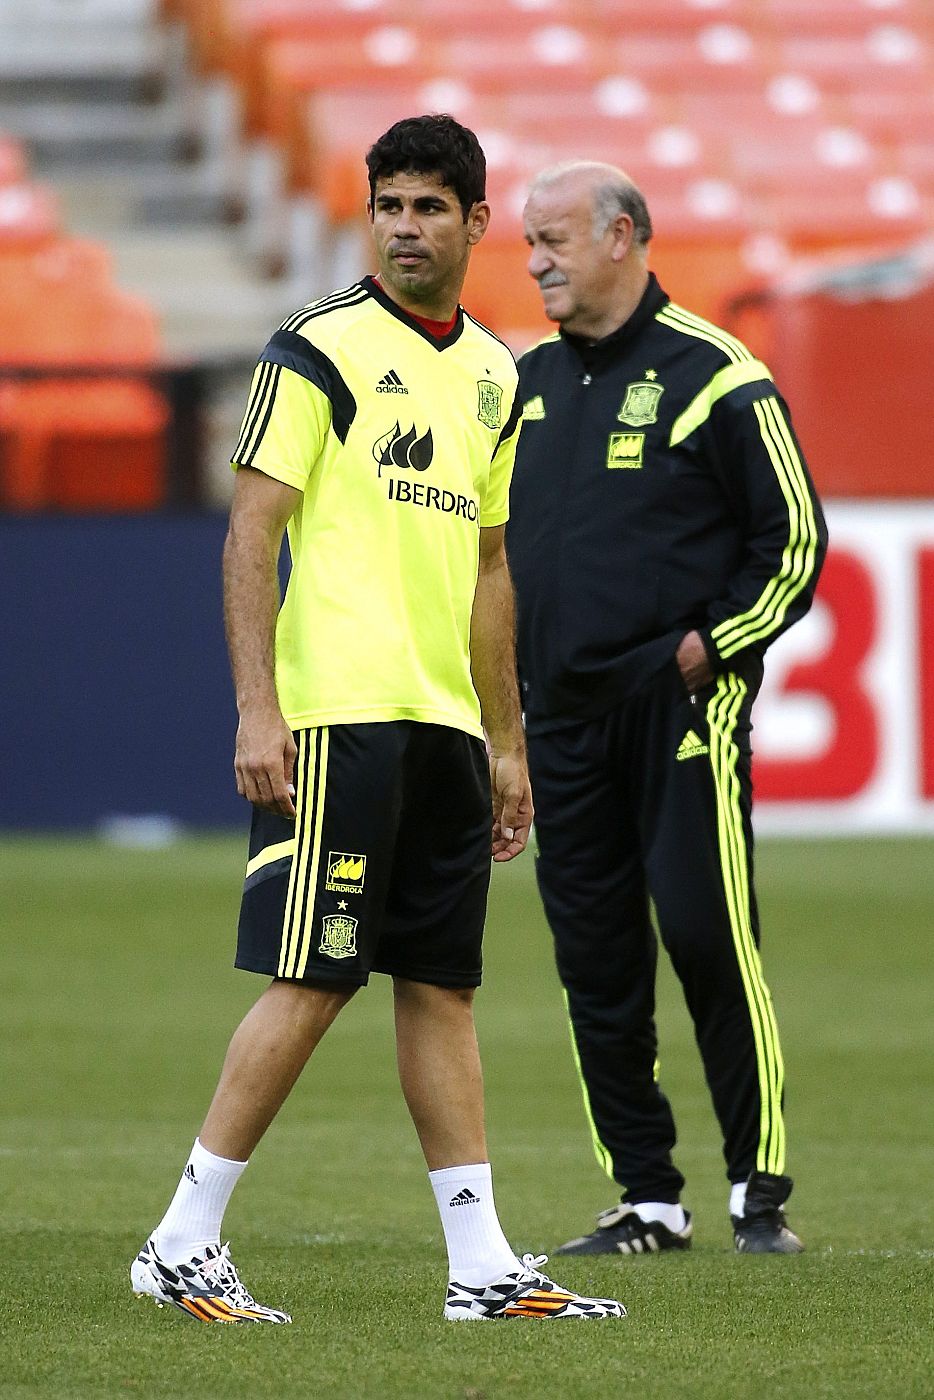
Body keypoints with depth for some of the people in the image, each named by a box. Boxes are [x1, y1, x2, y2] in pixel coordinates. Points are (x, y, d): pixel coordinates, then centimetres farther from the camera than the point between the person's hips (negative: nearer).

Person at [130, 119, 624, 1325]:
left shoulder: (492, 375, 16)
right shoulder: (318, 350, -5)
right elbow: (250, 534, -8)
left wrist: (506, 744, 19)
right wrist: (257, 711, -16)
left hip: (446, 721, 7)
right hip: (336, 715, -7)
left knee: (442, 987, 8)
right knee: (312, 979, -8)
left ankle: (482, 1265, 9)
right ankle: (183, 1245, -1)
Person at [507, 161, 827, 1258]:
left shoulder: (714, 376, -4)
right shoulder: (523, 382, 14)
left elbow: (795, 539, -3)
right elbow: (490, 538, 24)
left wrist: (711, 646, -10)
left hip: (682, 705, -6)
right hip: (559, 714, 6)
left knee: (709, 938, -11)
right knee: (594, 957, 5)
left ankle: (758, 1193, -3)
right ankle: (646, 1200, 12)